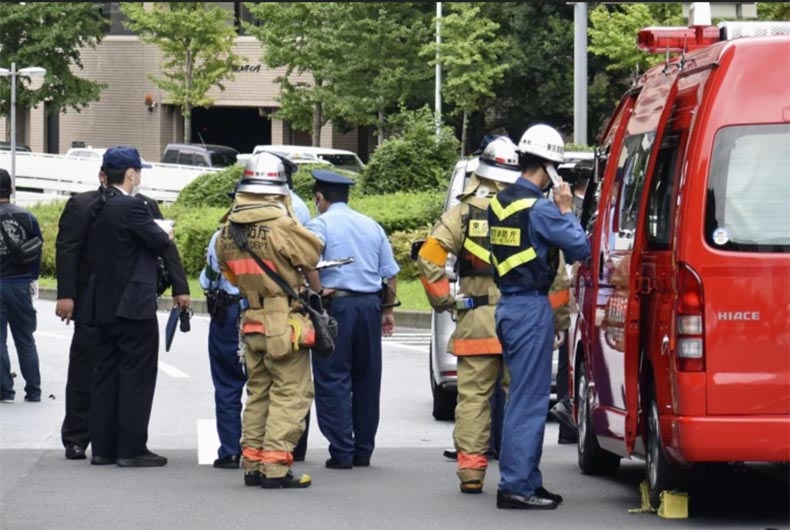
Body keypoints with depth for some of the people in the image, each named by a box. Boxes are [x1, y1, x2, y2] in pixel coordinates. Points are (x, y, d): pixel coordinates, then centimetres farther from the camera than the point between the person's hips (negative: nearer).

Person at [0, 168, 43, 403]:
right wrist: (32, 279, 12)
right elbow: (37, 251, 3)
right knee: (25, 340, 12)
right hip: (20, 284, 3)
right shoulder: (27, 218, 0)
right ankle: (33, 391, 12)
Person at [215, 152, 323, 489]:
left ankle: (252, 463, 19)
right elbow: (313, 253, -6)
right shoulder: (282, 227, -20)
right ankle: (275, 467, -8)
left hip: (251, 322, 7)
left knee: (258, 392, 17)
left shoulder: (228, 231, 2)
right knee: (291, 393, -1)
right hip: (286, 325, -7)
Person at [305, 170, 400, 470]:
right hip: (370, 304, 5)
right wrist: (387, 310, 22)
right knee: (367, 378, 12)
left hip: (336, 303, -5)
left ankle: (342, 453, -7)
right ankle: (364, 450, 15)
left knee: (333, 381, -2)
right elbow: (390, 273, 16)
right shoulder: (371, 226, 15)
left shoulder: (320, 225, -3)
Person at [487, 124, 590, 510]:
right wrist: (566, 210, -1)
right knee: (529, 399, -6)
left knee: (522, 395, 15)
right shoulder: (540, 209, -16)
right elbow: (580, 249, -13)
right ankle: (516, 486, -6)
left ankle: (525, 481, 20)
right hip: (532, 308, -9)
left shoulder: (500, 203, 10)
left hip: (507, 305, 9)